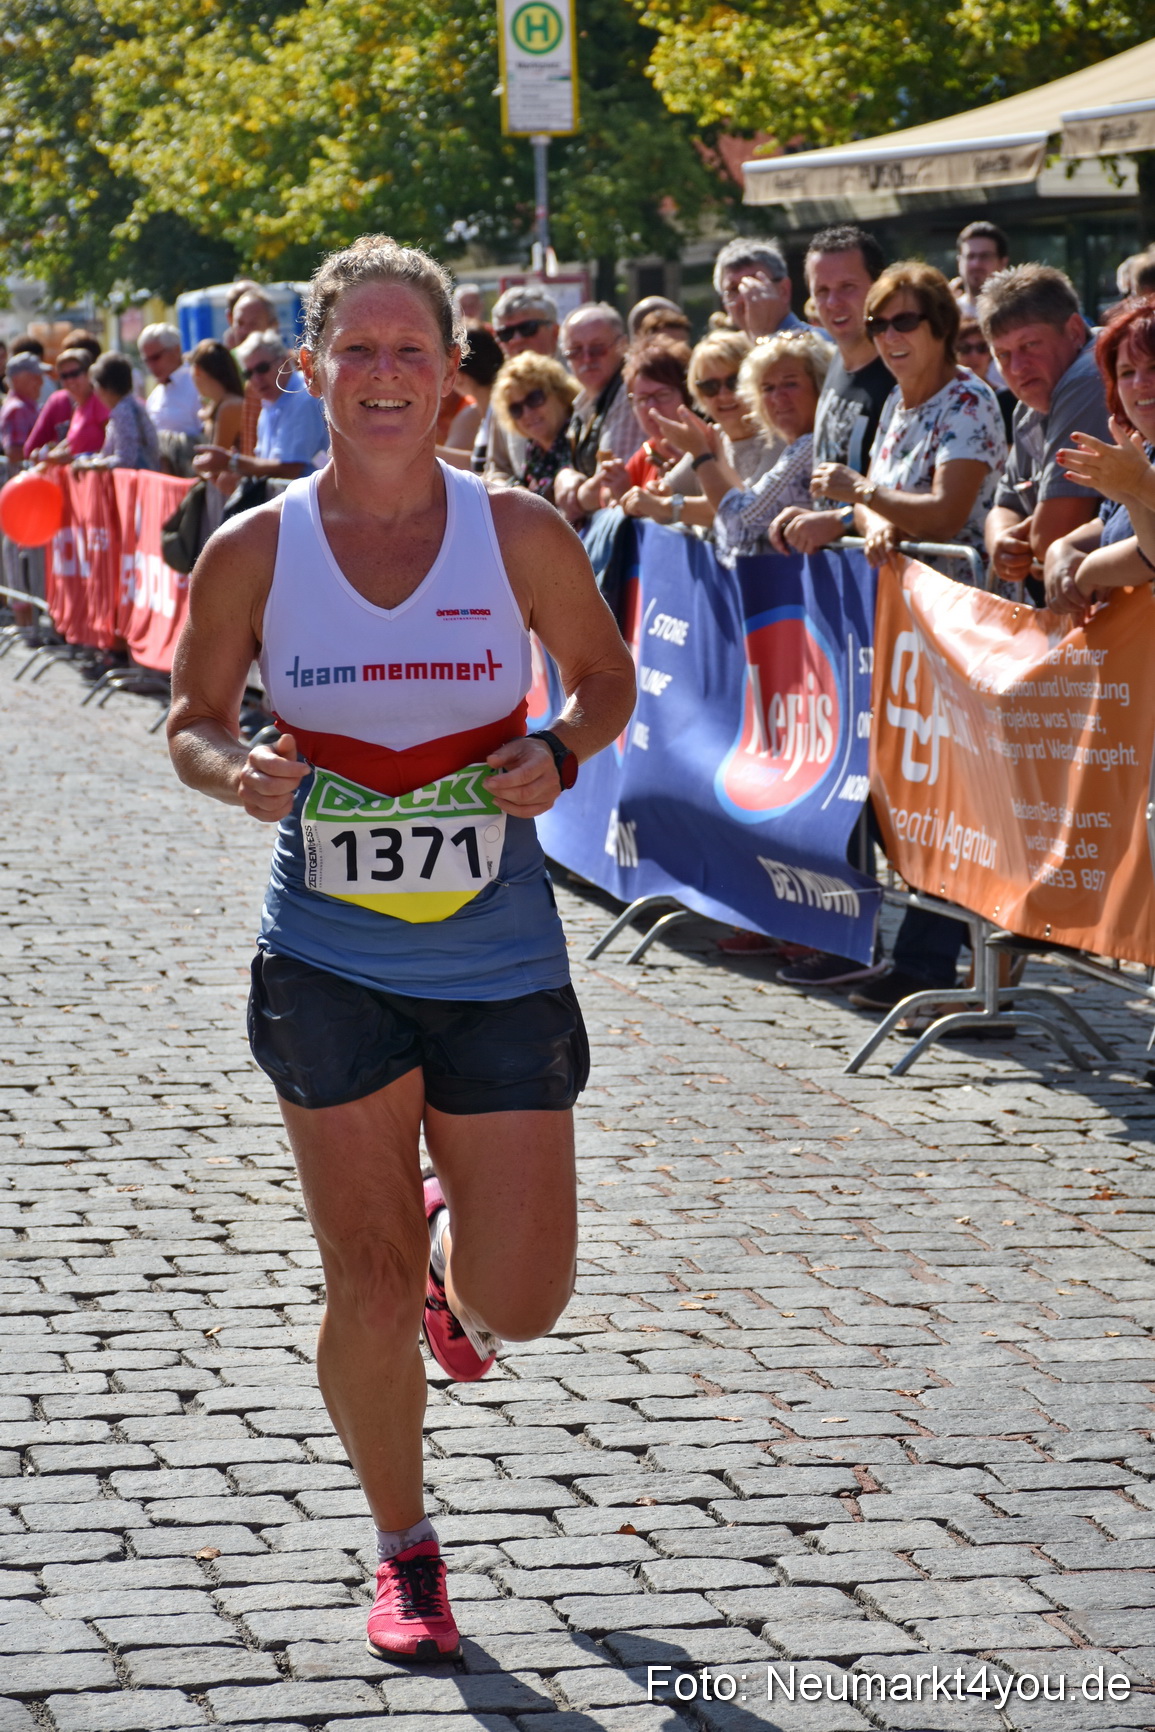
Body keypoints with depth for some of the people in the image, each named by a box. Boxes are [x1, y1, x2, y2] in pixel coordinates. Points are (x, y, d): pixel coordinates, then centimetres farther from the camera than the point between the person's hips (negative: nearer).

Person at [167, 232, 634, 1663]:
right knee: (368, 1283, 3)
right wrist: (238, 773, -14)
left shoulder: (519, 534, -4)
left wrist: (560, 755, -11)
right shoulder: (251, 552, -4)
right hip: (328, 963, 0)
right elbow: (191, 719, 8)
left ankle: (451, 1244, 39)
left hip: (501, 962, 0)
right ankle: (404, 1552, 25)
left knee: (519, 1304, 1)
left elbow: (604, 676, 10)